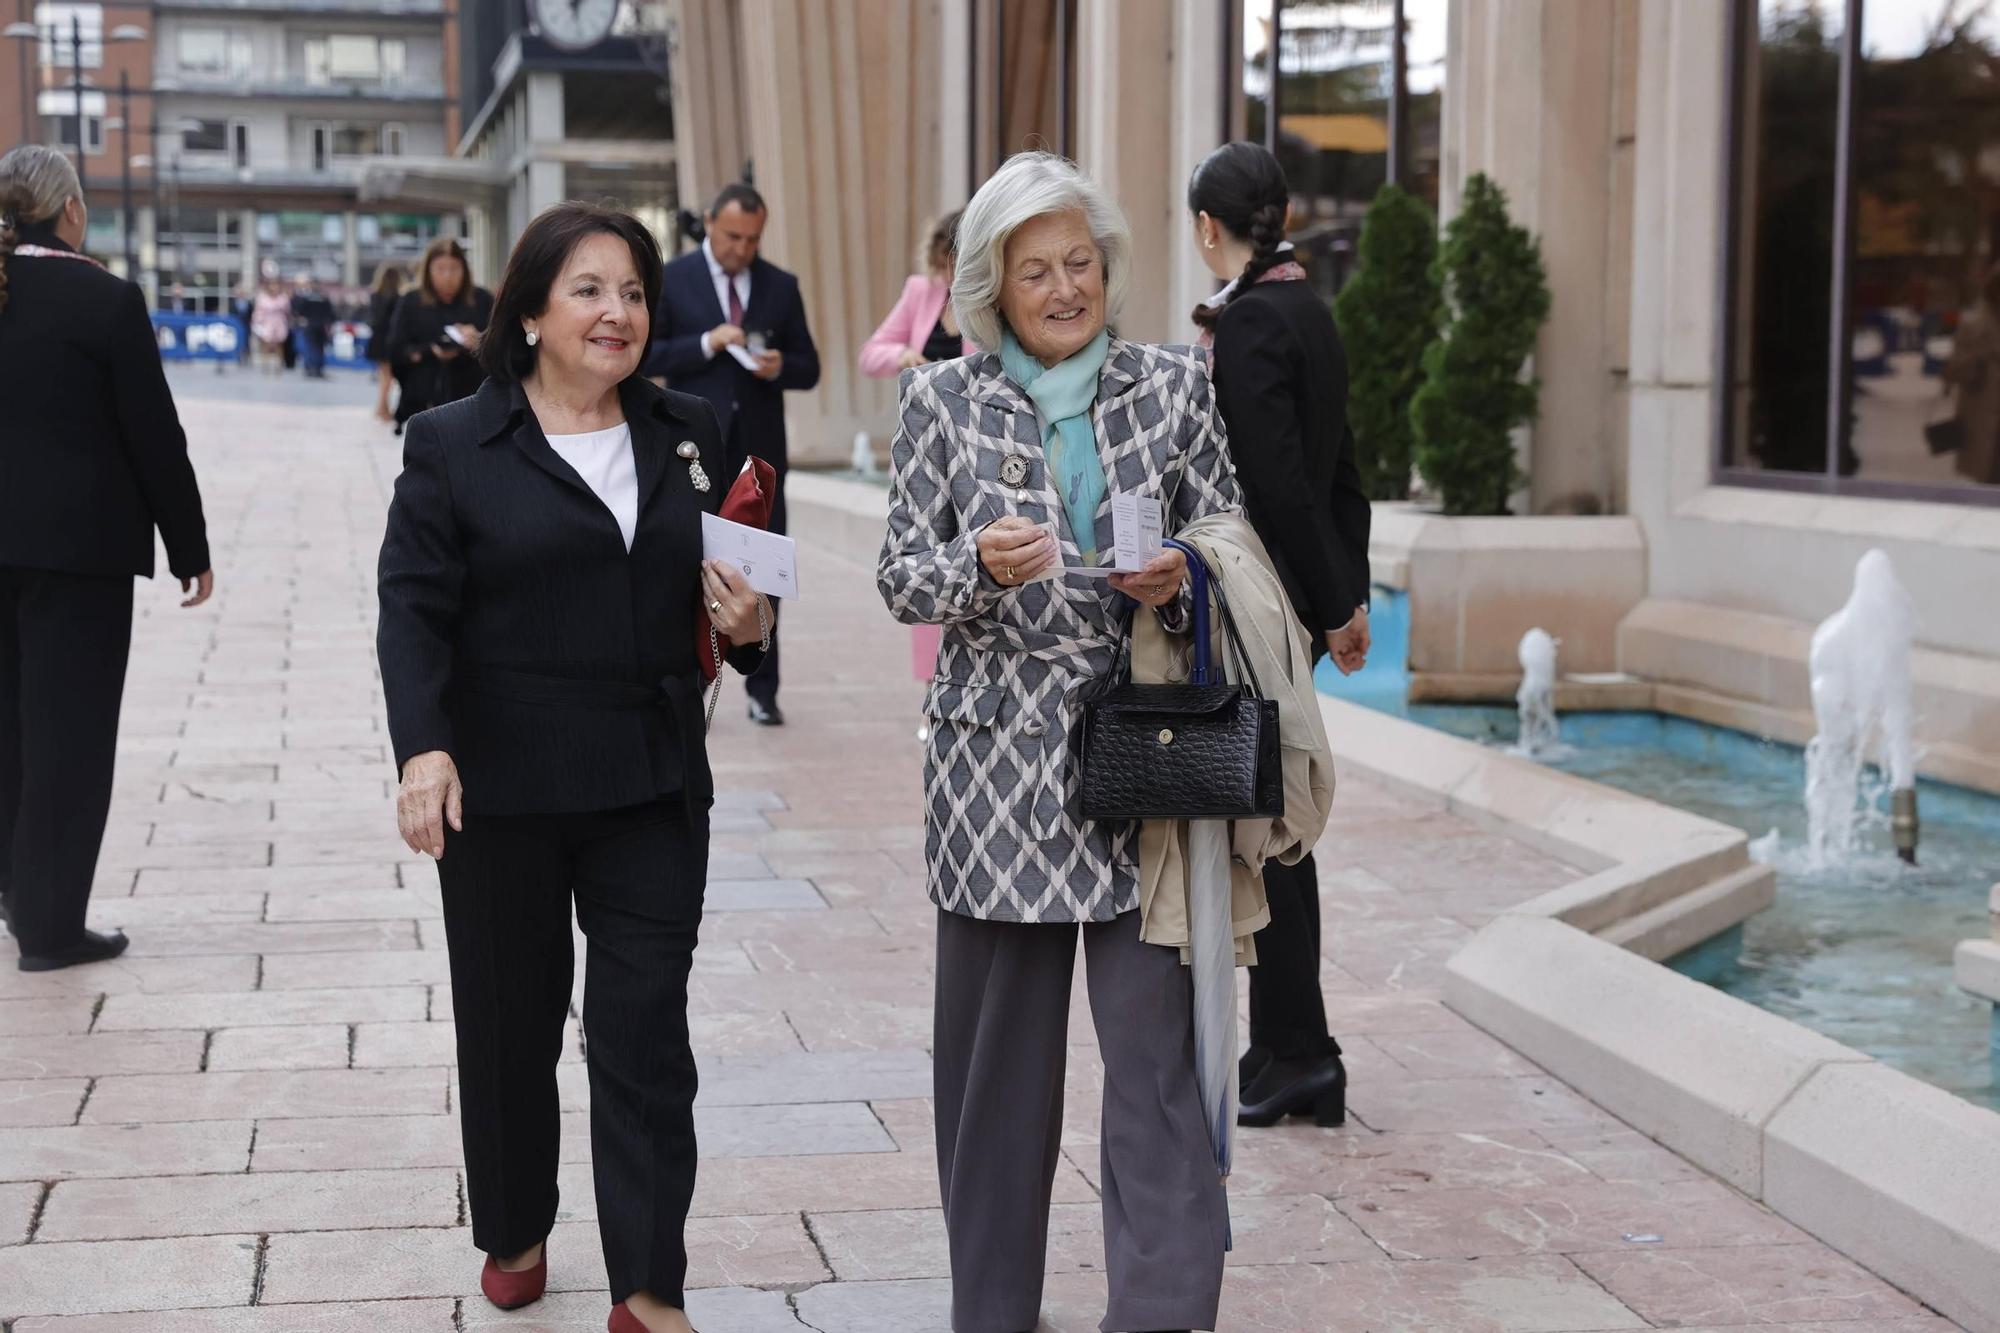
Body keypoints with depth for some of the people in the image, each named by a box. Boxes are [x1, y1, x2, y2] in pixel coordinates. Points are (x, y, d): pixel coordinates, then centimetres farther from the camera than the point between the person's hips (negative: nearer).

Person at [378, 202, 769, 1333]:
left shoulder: (690, 435, 10)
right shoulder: (453, 446, -2)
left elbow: (729, 581, 19)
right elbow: (414, 610, -8)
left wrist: (751, 627, -4)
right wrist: (423, 748, -21)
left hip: (654, 786, 2)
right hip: (503, 789, -2)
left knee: (647, 1030, 0)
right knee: (512, 1022, 11)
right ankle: (515, 1235, 33)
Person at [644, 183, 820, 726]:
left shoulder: (781, 286, 9)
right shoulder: (671, 280, 1)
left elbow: (808, 368, 10)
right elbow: (647, 356, -5)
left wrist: (780, 367, -12)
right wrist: (707, 343, -17)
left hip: (759, 447, 2)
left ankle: (763, 690, 10)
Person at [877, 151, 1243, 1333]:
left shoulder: (1177, 387, 6)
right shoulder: (944, 401, 4)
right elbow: (900, 578, 3)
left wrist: (1179, 579, -13)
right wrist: (980, 565, -17)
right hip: (996, 762, 1)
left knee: (1158, 1050, -5)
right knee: (998, 1052, 9)